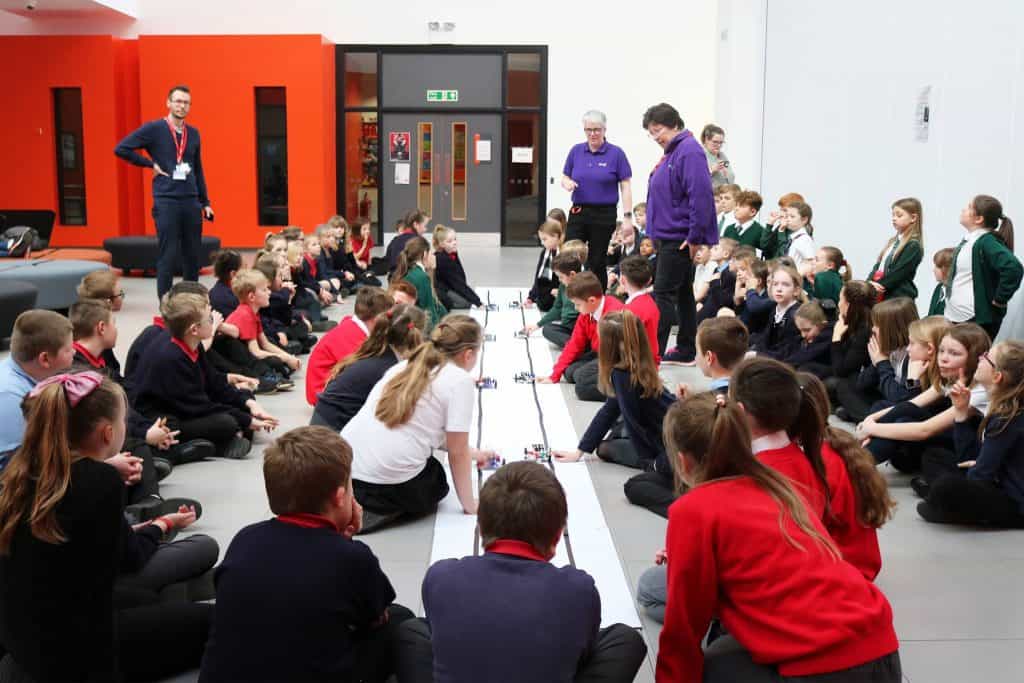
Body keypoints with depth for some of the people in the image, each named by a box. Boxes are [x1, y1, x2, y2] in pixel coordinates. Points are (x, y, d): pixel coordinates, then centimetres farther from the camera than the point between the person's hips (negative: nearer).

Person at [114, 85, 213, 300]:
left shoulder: (193, 133, 12)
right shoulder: (154, 129, -3)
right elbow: (121, 149, -6)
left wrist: (205, 202, 15)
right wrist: (151, 164, -5)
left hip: (191, 201, 5)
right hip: (166, 201, -5)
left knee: (193, 256, 8)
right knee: (168, 256, -3)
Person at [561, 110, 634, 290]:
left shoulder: (616, 153, -3)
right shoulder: (576, 151, 6)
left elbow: (626, 186, -4)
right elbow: (565, 178, 12)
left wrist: (627, 216, -11)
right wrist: (567, 183, -13)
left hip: (604, 214, -3)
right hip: (578, 212, 3)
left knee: (597, 263, 4)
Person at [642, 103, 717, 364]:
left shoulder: (690, 151, -15)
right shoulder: (671, 152, 15)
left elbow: (701, 195, -23)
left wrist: (695, 237, -22)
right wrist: (656, 233, 21)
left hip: (679, 239, -10)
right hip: (668, 237, 10)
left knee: (663, 293, -9)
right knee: (682, 293, 14)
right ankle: (685, 351, 22)